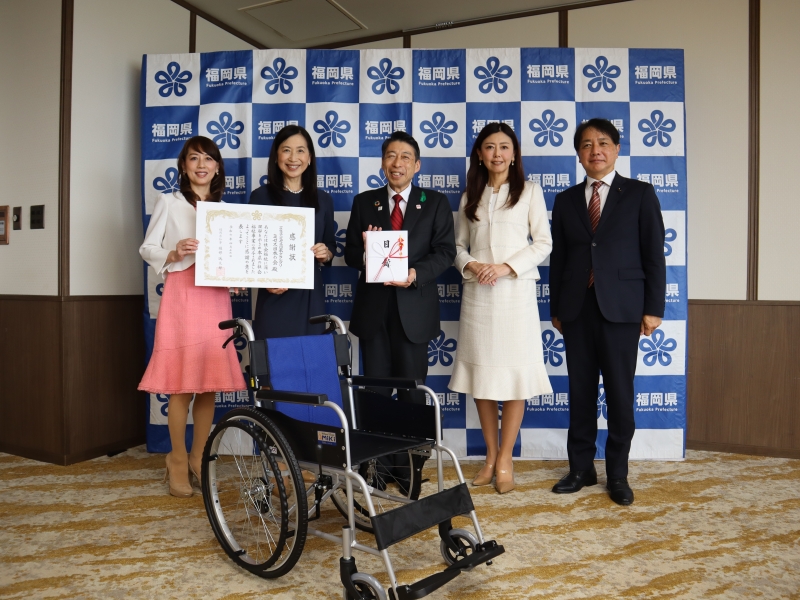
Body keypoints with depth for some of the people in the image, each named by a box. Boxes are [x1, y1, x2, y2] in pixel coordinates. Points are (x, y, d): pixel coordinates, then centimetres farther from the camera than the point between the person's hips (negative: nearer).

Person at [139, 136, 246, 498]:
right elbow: (147, 248, 4)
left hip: (215, 298, 3)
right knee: (181, 384, -3)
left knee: (210, 383, 5)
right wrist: (173, 254, -15)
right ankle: (178, 461, 13)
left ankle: (198, 458, 20)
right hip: (181, 297, -3)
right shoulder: (168, 203, 6)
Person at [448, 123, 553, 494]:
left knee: (514, 374, -3)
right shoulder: (470, 197, 15)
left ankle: (505, 460, 9)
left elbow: (543, 243, 0)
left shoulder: (529, 191, 6)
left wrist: (506, 267, -13)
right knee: (481, 373, 5)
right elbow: (459, 246, 14)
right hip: (476, 293, 3)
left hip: (515, 290, -3)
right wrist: (470, 265, -8)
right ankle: (491, 456, 18)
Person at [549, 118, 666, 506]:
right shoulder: (566, 200, 12)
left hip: (621, 308, -2)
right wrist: (555, 308, 7)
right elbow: (558, 258, 10)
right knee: (580, 391, 8)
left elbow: (654, 254, 0)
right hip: (577, 308, 3)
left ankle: (617, 474, 18)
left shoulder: (640, 194, 5)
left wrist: (653, 307, -5)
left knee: (620, 393, 3)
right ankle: (581, 468, 21)